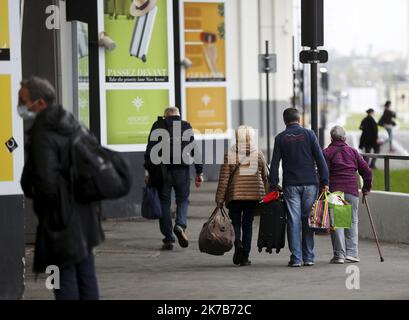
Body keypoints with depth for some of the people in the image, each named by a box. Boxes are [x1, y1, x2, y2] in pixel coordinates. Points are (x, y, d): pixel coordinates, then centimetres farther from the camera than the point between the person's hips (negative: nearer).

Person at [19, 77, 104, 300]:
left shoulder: (42, 134, -18)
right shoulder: (71, 124, 10)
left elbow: (47, 181, -24)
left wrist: (51, 212, -8)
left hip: (62, 223, -9)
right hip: (86, 215, 9)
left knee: (65, 276, -3)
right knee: (86, 274, 15)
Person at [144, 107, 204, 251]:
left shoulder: (158, 126, 6)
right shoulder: (187, 127, 8)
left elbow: (150, 150, -1)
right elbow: (195, 151, 5)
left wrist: (148, 171, 1)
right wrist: (199, 172, 7)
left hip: (162, 170, 0)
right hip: (182, 170, 0)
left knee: (164, 203, 6)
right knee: (183, 200, 13)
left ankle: (168, 239, 3)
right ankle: (180, 225, -14)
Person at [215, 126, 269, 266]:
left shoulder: (229, 154, -5)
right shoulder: (258, 155, 2)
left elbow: (224, 178, -6)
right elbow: (265, 177, 8)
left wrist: (220, 198, -2)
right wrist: (267, 195, 18)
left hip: (235, 194, -1)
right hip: (254, 194, 1)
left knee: (236, 222, 11)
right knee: (248, 224, 8)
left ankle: (238, 243, -18)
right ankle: (245, 256, 5)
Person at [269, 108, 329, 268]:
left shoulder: (280, 138, 3)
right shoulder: (308, 134, 3)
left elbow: (274, 164, 0)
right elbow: (320, 159, -2)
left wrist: (273, 186, 3)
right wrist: (324, 181, 0)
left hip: (291, 185, 0)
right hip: (310, 183, 0)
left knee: (294, 221, 1)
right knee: (308, 220, 6)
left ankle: (296, 258, -3)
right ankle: (308, 257, 7)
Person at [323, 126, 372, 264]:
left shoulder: (327, 152, 3)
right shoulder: (353, 152, 12)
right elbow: (366, 170, 10)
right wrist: (366, 187, 22)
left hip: (334, 191, -2)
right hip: (352, 191, 2)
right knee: (352, 222, 9)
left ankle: (339, 254, -6)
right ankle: (352, 253, 3)